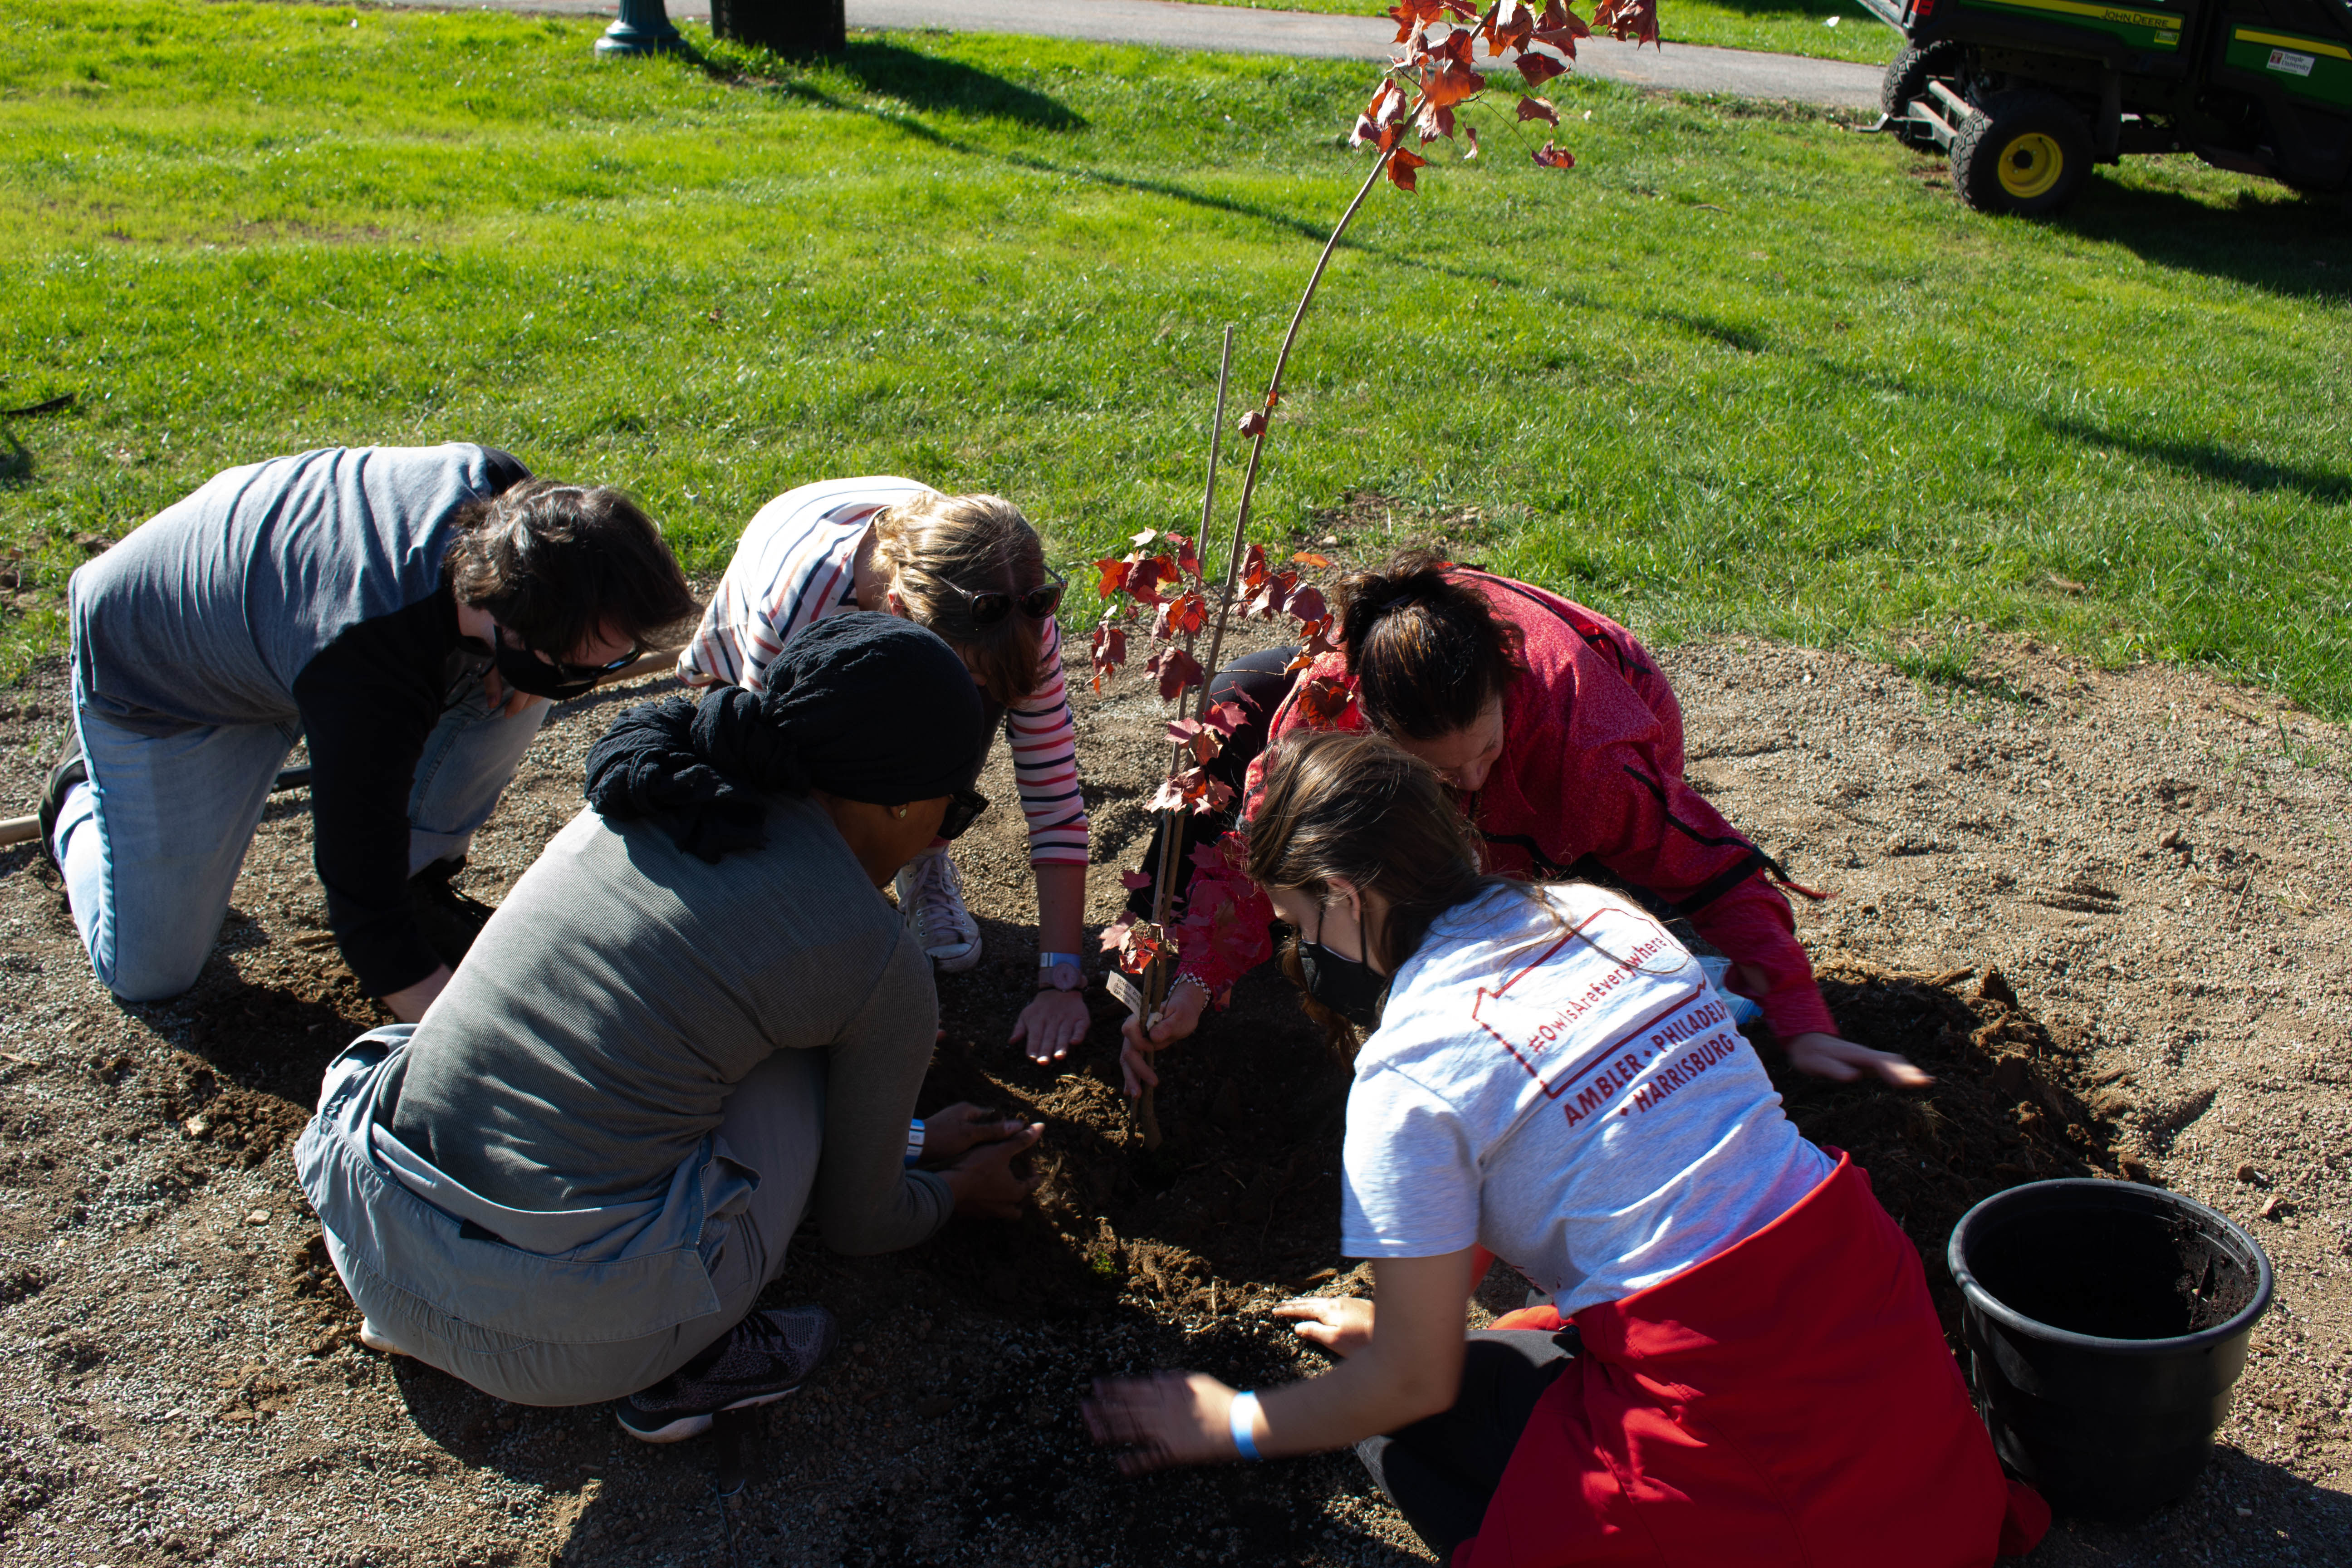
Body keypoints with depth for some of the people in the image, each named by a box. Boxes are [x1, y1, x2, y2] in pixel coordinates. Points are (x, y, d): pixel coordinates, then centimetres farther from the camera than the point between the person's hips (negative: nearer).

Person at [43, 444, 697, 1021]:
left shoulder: (504, 492, -28)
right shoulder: (366, 674, -46)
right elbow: (366, 925, -39)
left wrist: (512, 678, -18)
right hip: (156, 671, -5)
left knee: (515, 689, -19)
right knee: (149, 974, 0)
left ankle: (419, 883, 4)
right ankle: (84, 800, 29)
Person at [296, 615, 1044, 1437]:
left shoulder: (639, 801, 11)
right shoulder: (879, 964, -6)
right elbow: (859, 1221, 10)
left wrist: (912, 1140, 41)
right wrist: (957, 1190, 34)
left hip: (374, 1258, 5)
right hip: (570, 1337, -5)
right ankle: (689, 1358, 10)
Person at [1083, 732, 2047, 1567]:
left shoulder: (1409, 1073, -12)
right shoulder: (1599, 915, 8)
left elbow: (1412, 1382, -3)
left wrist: (1234, 1427, 14)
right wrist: (1403, 1316, 33)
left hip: (1738, 1416, -7)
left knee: (1408, 1430, 13)